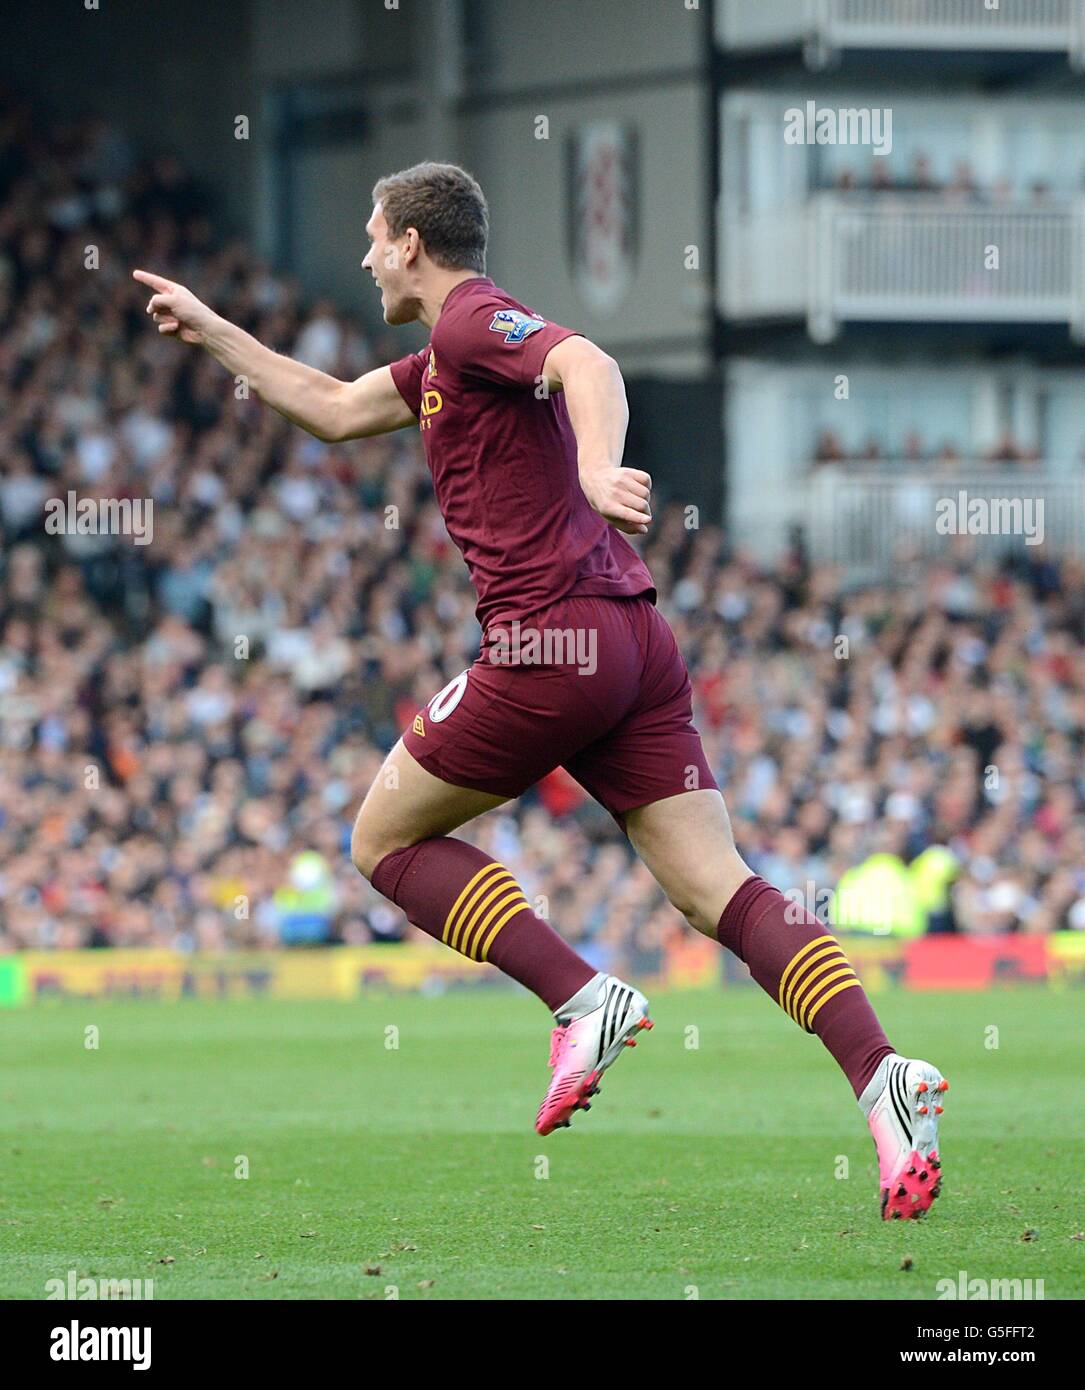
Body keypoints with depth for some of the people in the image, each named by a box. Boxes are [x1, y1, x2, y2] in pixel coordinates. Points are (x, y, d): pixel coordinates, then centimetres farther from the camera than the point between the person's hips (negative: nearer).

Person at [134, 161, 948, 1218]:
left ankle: (583, 1000, -8)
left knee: (385, 838, 9)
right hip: (636, 640, 9)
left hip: (552, 641, -9)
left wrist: (598, 466, -42)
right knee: (714, 888, -3)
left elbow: (587, 364, -23)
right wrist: (208, 329, 45)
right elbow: (332, 409, 40)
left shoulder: (472, 318, -3)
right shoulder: (445, 356, 26)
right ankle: (880, 1074, -22)